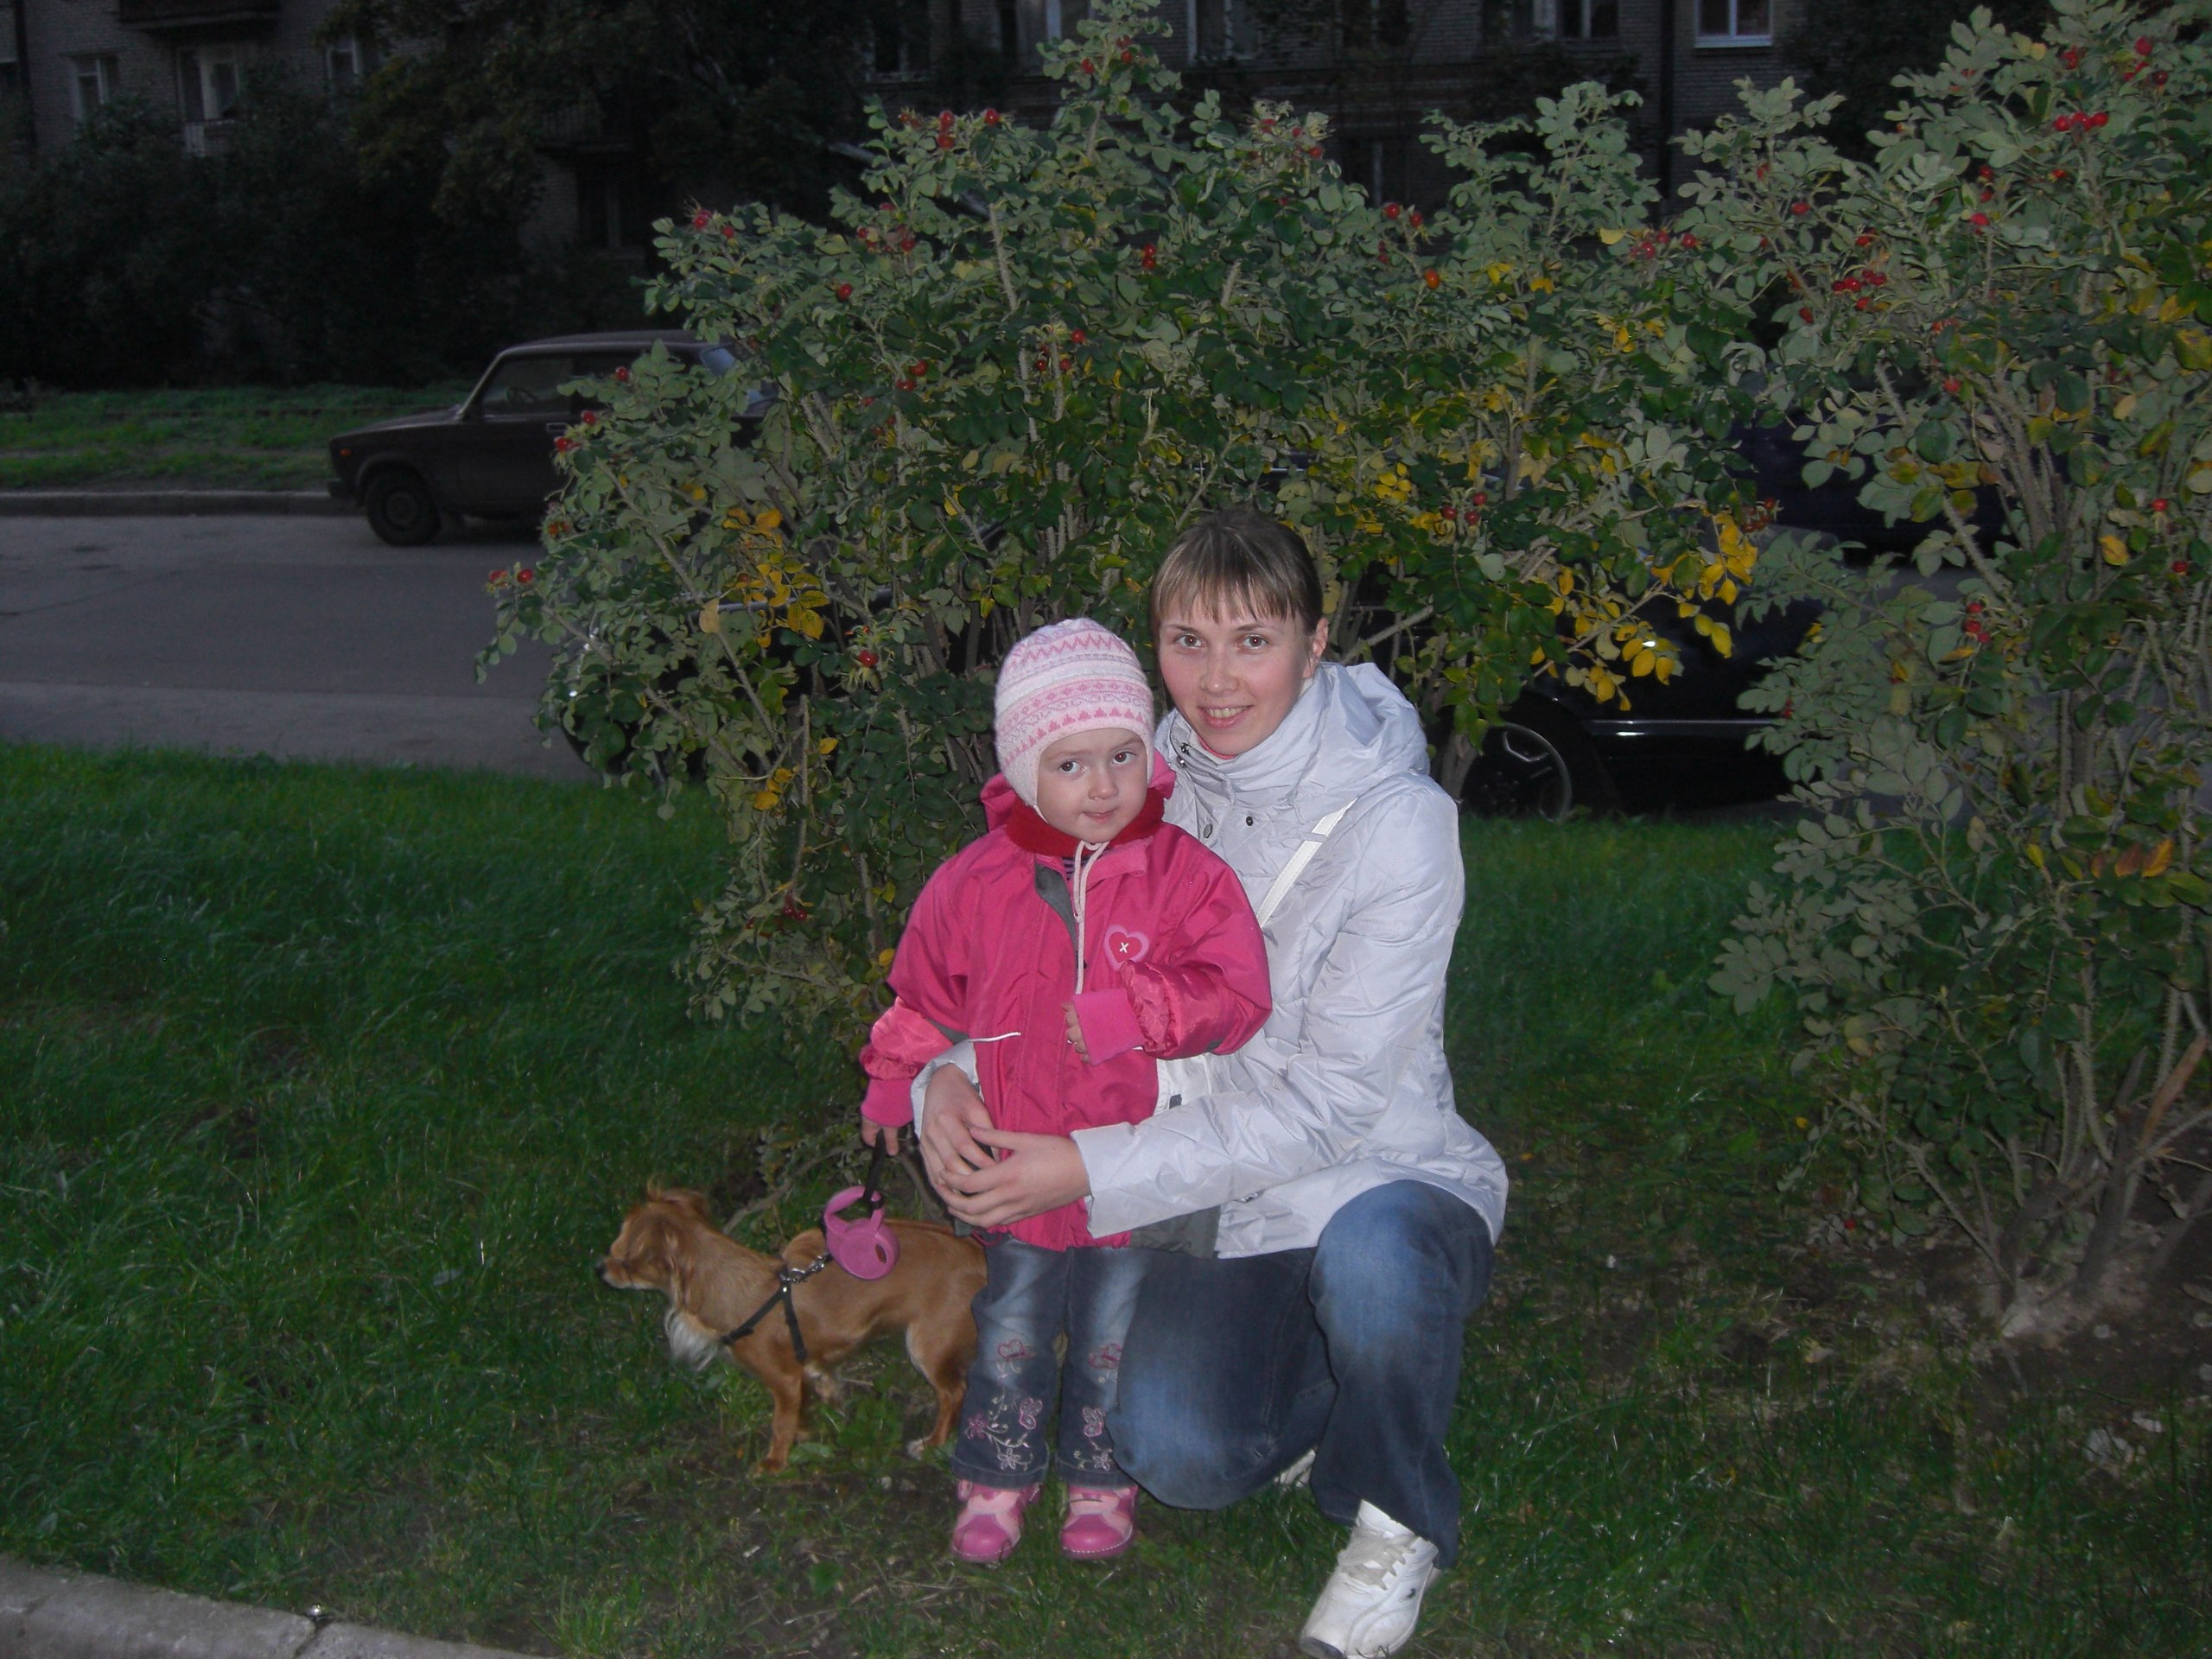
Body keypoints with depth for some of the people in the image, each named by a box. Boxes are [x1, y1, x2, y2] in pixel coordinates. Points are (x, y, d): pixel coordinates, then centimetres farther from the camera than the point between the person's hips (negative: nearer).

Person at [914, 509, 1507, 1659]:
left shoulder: (1397, 822, -18)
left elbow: (1328, 1100, -21)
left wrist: (1095, 1172, -26)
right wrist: (947, 1071, -17)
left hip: (1387, 1179, -3)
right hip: (1231, 1198, 3)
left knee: (1369, 1258, -39)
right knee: (1179, 1456, -21)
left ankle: (1396, 1525, -6)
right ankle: (1320, 1362, 15)